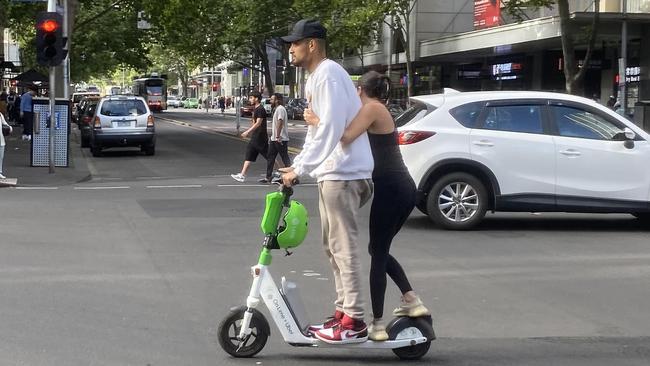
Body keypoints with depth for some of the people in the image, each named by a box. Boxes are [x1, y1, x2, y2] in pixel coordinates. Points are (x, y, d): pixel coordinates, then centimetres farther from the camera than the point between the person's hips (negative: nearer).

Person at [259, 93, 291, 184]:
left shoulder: (280, 109, -15)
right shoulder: (276, 109, 18)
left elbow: (280, 122, -25)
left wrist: (278, 136, -30)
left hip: (281, 139, -11)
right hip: (274, 139, 11)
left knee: (285, 158, -7)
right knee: (270, 158, 11)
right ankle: (268, 177, 15)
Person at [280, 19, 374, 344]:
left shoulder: (328, 75, -14)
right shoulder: (315, 77, 18)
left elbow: (330, 129, -22)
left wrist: (300, 169, -20)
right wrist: (297, 166, 14)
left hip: (343, 172, -11)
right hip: (331, 172, 11)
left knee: (344, 247, -10)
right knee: (333, 247, 14)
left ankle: (354, 322, -9)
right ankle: (343, 312, 20)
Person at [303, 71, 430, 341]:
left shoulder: (371, 107, -6)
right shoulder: (381, 111, 22)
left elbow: (346, 137, -21)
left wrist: (316, 121, -11)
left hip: (390, 189, -9)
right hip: (403, 189, 9)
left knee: (378, 254, -2)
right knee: (379, 250, 20)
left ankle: (377, 325, 1)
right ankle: (412, 300, 12)